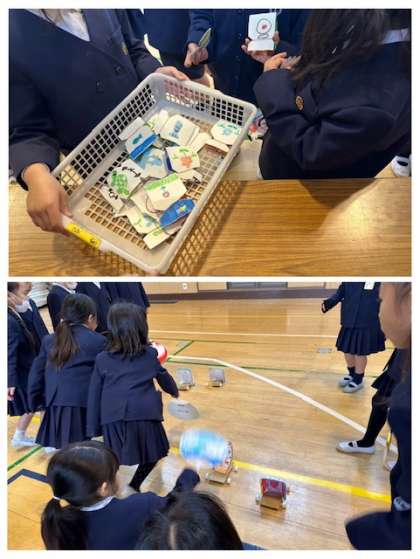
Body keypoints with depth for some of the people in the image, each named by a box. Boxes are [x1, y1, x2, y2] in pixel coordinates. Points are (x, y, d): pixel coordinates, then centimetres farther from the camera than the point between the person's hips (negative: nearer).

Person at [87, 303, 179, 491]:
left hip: (113, 421, 2)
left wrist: (93, 430, 13)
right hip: (145, 417, -1)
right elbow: (164, 379, 19)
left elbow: (94, 396, 5)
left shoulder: (102, 359, 3)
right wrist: (174, 392, 40)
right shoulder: (150, 354, 2)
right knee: (153, 455, 19)